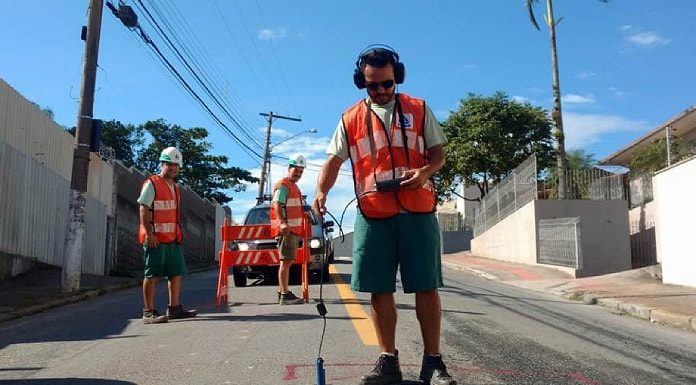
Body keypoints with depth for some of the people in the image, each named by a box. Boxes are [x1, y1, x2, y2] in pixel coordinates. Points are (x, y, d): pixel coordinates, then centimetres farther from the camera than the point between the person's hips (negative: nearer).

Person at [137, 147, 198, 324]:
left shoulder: (175, 187, 20)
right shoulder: (151, 184, -5)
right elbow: (144, 210, -11)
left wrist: (179, 234, 20)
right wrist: (149, 233, -19)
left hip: (173, 239, 8)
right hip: (155, 239, -8)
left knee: (177, 273, 10)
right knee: (152, 275, -5)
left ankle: (174, 308, 19)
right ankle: (149, 312, 0)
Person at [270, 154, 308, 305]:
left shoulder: (293, 187, 23)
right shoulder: (282, 185, -9)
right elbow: (277, 205, -22)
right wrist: (283, 223, -35)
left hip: (293, 230, 11)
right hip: (285, 230, -10)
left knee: (288, 261, 14)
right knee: (286, 261, -14)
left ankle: (282, 292, 22)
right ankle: (285, 295, -16)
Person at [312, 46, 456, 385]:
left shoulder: (418, 109, 10)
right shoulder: (350, 119, 12)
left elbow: (438, 153, 10)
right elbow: (333, 161, 7)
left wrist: (425, 172, -12)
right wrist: (321, 192, -12)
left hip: (418, 212, -1)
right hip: (373, 215, 1)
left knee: (426, 288, 1)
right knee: (379, 290, 4)